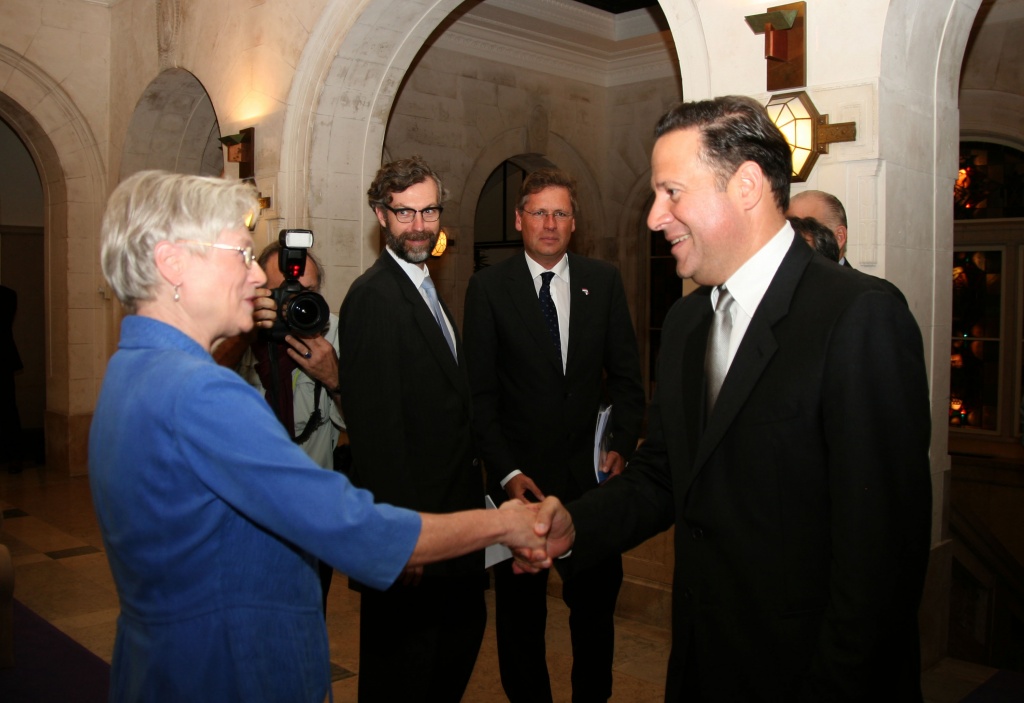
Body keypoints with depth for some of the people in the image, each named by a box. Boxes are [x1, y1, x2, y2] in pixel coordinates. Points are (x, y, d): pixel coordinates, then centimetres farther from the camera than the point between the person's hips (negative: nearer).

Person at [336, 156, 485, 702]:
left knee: (463, 631, 23)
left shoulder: (424, 288, 13)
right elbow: (376, 425, -23)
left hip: (451, 507, 10)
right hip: (411, 517, -10)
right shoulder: (375, 296, -18)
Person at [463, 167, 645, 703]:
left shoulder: (604, 280, 5)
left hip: (592, 473, 2)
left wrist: (621, 446, -6)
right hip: (520, 474, -1)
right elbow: (480, 391, -4)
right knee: (520, 609, 13)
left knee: (595, 602, 13)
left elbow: (625, 374, 7)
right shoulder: (488, 286, -2)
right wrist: (507, 471, -12)